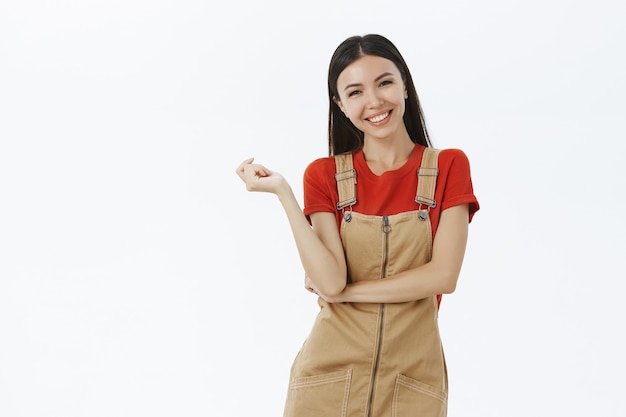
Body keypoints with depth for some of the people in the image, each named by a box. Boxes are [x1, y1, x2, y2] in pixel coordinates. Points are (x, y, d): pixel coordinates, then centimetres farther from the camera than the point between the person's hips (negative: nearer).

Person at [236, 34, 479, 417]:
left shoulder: (448, 167, -2)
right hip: (330, 378, 1)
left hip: (412, 378, 0)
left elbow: (443, 275, -12)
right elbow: (330, 281, -13)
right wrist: (282, 191, -16)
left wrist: (347, 291, -11)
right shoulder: (324, 176, 0)